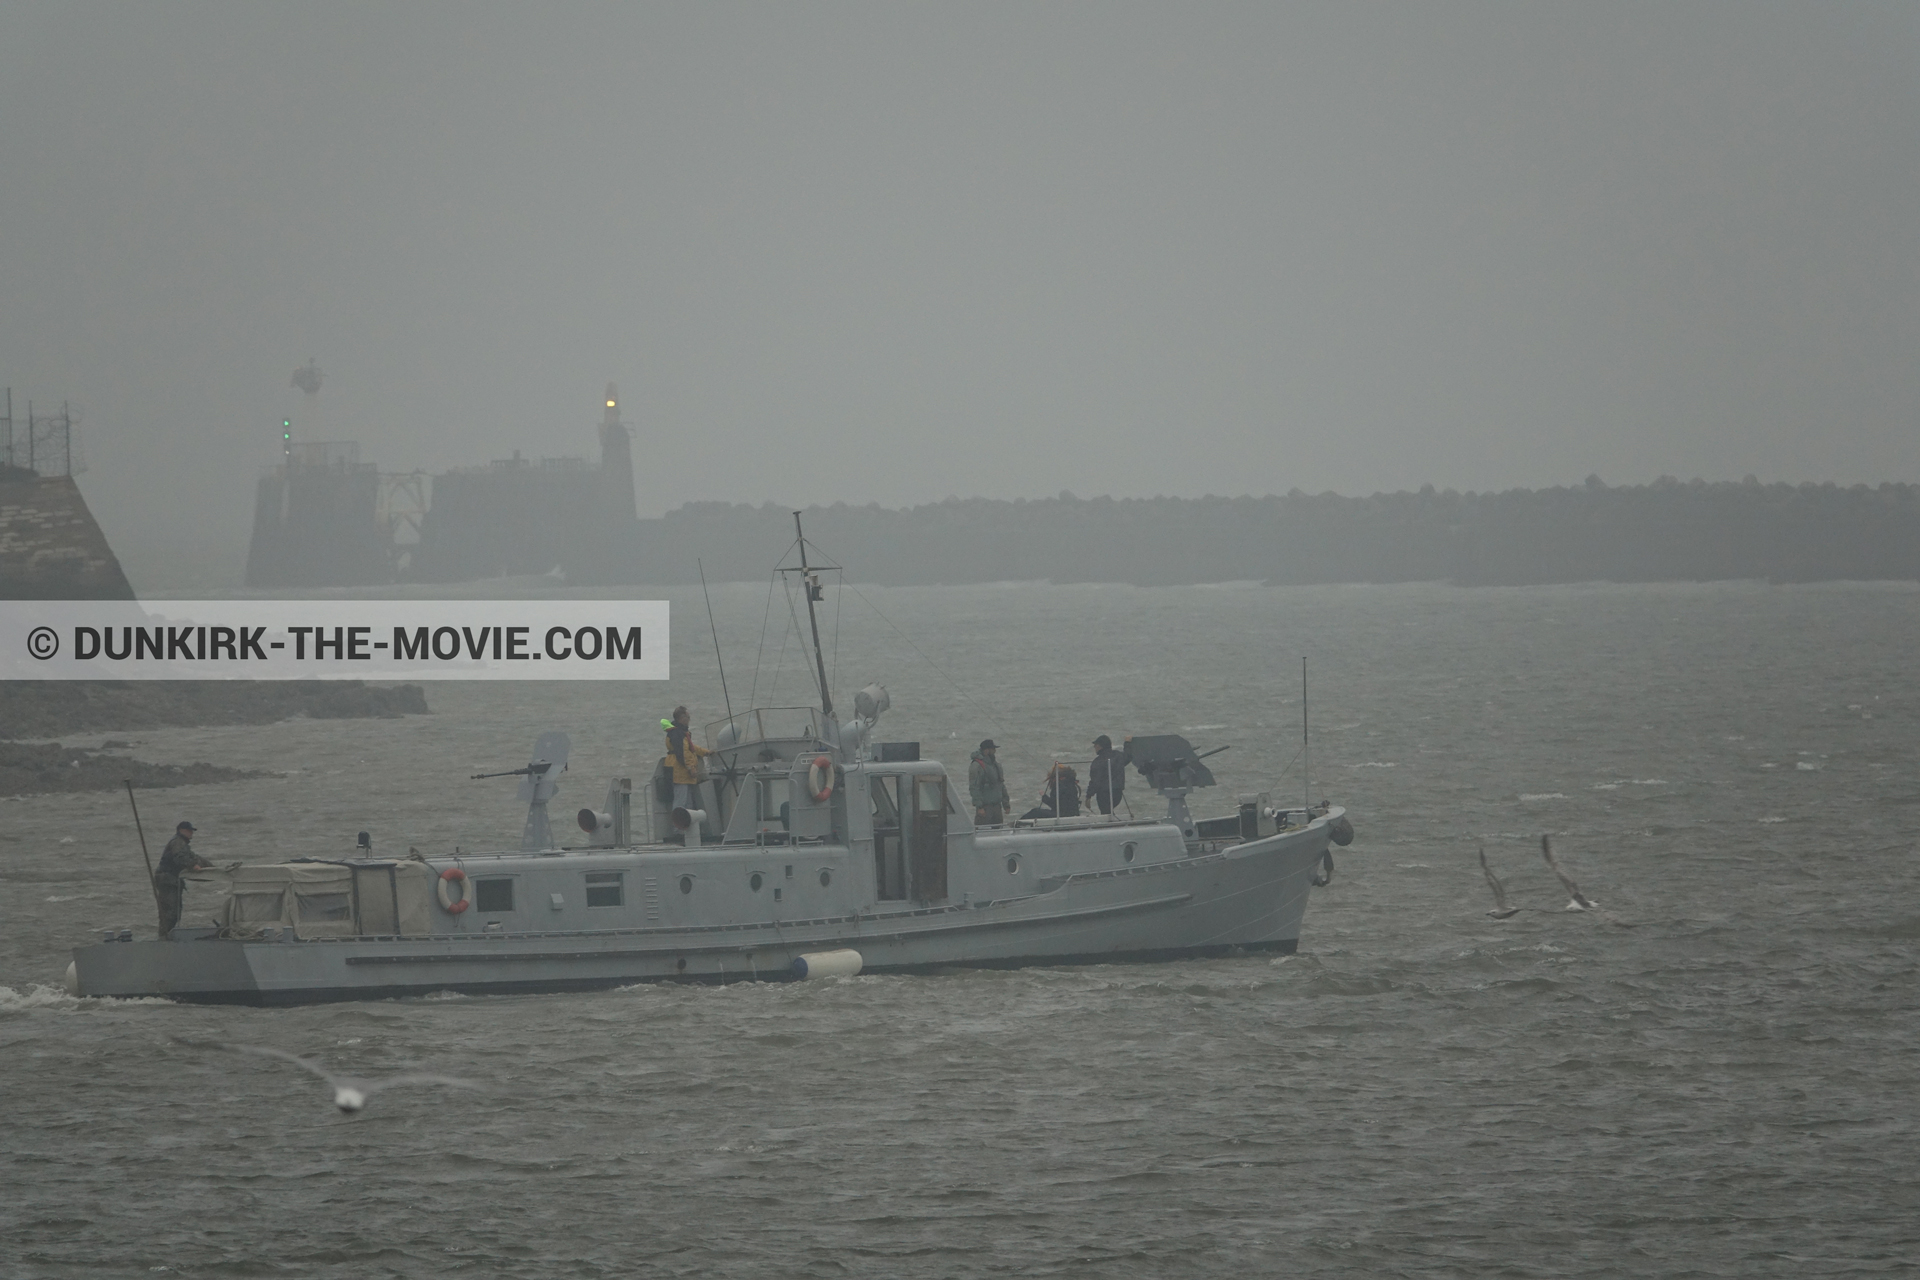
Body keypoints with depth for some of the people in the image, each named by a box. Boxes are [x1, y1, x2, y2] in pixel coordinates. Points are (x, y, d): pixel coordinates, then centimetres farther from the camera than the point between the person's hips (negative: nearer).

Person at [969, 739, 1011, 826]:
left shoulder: (996, 765, 15)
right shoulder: (976, 766, -11)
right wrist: (979, 807, -20)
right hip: (985, 807, -8)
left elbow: (1002, 786, 22)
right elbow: (974, 788, -15)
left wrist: (1006, 804, 18)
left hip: (997, 805, 8)